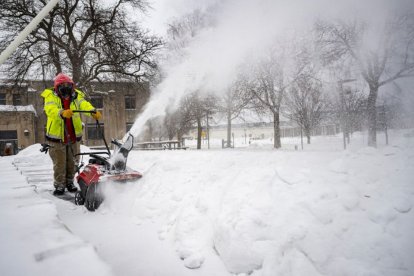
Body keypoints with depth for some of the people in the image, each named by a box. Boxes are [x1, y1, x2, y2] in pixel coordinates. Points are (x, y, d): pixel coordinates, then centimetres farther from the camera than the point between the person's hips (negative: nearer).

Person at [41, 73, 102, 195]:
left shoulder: (76, 96, 3)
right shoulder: (51, 96, -5)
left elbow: (85, 105, -16)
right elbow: (50, 109, -25)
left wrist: (93, 111, -38)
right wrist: (62, 113, -46)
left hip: (73, 136, 3)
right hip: (57, 136, -3)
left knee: (72, 162, 13)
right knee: (59, 163, 2)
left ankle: (70, 182, 29)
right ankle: (59, 185, 17)